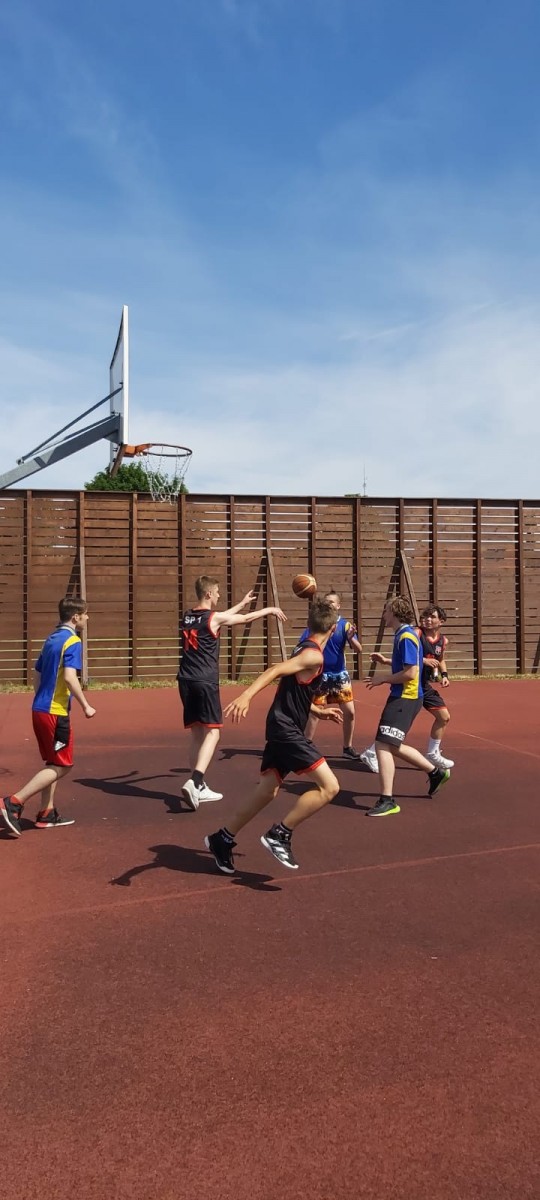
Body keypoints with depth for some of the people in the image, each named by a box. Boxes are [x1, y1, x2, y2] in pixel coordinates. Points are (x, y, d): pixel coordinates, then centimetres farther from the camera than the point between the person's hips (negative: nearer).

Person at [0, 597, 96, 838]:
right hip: (56, 712, -9)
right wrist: (85, 706, -15)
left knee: (52, 763, 17)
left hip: (40, 709, 9)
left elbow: (37, 675, 19)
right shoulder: (72, 641, -12)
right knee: (62, 766, -2)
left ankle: (47, 814, 19)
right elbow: (69, 677, -22)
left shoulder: (52, 639, 15)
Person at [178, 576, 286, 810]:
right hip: (204, 682, -7)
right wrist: (270, 610, 23)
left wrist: (243, 603, 40)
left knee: (197, 734, 13)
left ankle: (199, 787, 16)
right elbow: (247, 619, 5)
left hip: (186, 681, 7)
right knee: (212, 732, -6)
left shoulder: (187, 617, 13)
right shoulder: (214, 618, -7)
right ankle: (194, 782, -23)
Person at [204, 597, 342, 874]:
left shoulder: (303, 649, 15)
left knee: (266, 792, 17)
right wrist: (246, 696, -42)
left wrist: (318, 712, 31)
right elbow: (275, 671, -29)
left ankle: (222, 840, 26)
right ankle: (279, 835, -7)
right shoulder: (314, 656, -15)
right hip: (287, 729, -10)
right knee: (329, 786, -11)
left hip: (281, 727, 10)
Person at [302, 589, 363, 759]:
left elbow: (359, 650, -13)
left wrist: (351, 638, -33)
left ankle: (347, 747, 15)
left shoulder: (345, 624, -7)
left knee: (349, 712, -1)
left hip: (339, 674, 1)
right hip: (320, 675, -1)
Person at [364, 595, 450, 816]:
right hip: (403, 696, 10)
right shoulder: (403, 634, 13)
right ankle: (436, 772, 33)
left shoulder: (406, 636, -17)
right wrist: (386, 661, 15)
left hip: (405, 698, -10)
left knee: (383, 745, -13)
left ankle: (387, 801, -10)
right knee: (393, 746, 19)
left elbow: (411, 673, -22)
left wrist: (383, 680, -14)